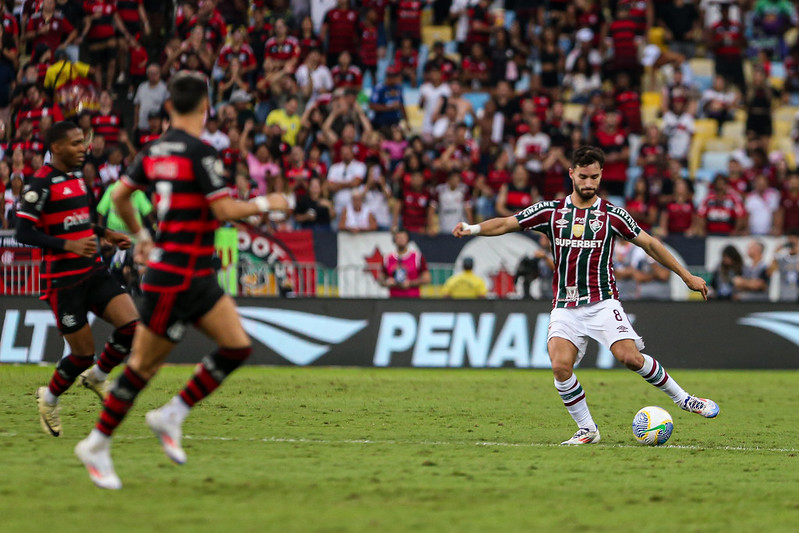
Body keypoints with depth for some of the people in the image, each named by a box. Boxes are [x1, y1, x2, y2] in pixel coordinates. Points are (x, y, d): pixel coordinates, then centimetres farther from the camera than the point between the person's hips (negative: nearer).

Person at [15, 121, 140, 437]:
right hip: (63, 279, -7)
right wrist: (69, 245, -28)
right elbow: (23, 233, -19)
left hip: (92, 272, 7)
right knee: (83, 353, -3)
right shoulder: (41, 184, -13)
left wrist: (105, 234, 15)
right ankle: (49, 399, 25)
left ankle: (96, 376, 13)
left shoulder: (76, 177, 13)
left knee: (131, 324, -12)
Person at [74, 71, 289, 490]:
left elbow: (120, 196, 15)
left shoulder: (154, 151, 7)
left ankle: (172, 415, 9)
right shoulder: (200, 153, -18)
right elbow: (225, 210, -20)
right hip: (174, 278, -9)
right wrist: (266, 204, -5)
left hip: (198, 275, 9)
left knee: (238, 346, 4)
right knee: (145, 364, 1)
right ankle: (98, 444, 11)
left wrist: (140, 236, 28)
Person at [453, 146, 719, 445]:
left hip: (602, 302, -2)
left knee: (630, 357, -19)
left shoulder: (612, 215, 3)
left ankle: (682, 398, 2)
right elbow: (506, 224, 4)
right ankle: (587, 429, -3)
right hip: (565, 306, 2)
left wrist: (686, 276, 14)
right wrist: (474, 228, -15)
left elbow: (649, 244, 11)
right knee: (560, 366, -18)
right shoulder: (552, 211, 6)